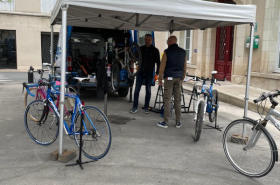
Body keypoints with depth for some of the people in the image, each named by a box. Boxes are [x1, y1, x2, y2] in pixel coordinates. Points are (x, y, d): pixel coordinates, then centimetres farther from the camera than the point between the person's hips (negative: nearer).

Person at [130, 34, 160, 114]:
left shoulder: (155, 50, 0)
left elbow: (158, 62, 1)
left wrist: (157, 73, -6)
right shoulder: (141, 48, 7)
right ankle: (135, 107, 6)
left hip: (149, 73, -2)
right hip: (140, 72, 2)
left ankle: (146, 107, 16)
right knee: (137, 90, -1)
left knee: (148, 90, 6)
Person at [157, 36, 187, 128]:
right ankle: (178, 122, 12)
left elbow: (162, 66, -6)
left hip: (169, 77, -4)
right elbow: (185, 67, 13)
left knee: (167, 99, -2)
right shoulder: (183, 52, 9)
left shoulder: (167, 52, -5)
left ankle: (165, 122, 0)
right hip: (179, 78, 5)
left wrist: (160, 78, 2)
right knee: (178, 100, 9)